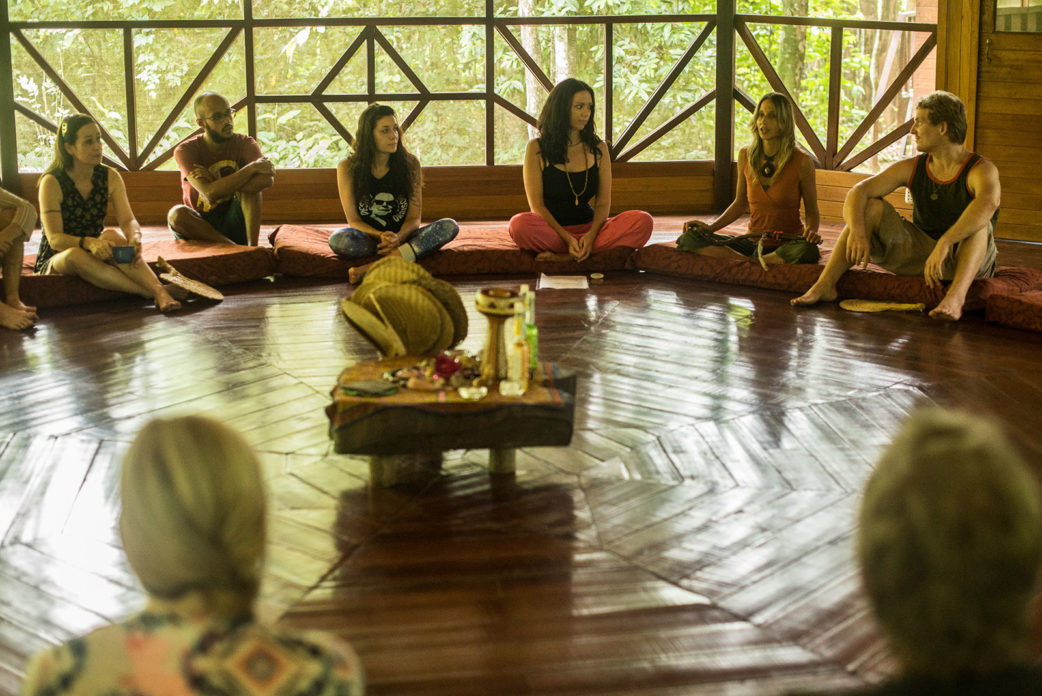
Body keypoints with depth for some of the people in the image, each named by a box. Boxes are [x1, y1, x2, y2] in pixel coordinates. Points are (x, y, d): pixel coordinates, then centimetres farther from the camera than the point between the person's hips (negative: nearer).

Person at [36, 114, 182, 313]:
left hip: (96, 256, 3)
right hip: (55, 261, -3)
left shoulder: (110, 177, 1)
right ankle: (152, 293, -44)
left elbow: (128, 219, -8)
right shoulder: (52, 183, -13)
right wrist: (88, 243, -41)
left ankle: (159, 290, -45)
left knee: (111, 236, -30)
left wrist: (135, 237, -34)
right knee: (75, 256, -38)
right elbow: (55, 238, -20)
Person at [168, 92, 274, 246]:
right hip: (200, 226, -1)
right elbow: (210, 192, -27)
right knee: (176, 214, -33)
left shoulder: (245, 144, -5)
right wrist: (252, 168, -25)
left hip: (235, 226, 1)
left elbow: (267, 179, -26)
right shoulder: (185, 151, -11)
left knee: (252, 184, -23)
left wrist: (214, 181, -26)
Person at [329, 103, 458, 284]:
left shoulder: (410, 164, 0)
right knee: (338, 240, -35)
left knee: (449, 226, -26)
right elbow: (353, 220, -4)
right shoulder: (347, 168, -4)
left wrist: (398, 237, -25)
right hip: (368, 237, -2)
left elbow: (414, 217, -2)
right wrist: (381, 237, -25)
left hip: (402, 236, 2)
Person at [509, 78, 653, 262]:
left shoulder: (599, 149, 9)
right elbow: (537, 205, -6)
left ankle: (565, 257, -27)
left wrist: (591, 235, -18)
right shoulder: (537, 148, -1)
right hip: (551, 229, -4)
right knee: (520, 224, -37)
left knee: (643, 221, -24)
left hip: (588, 226, 4)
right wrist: (567, 239, -21)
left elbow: (603, 202, 4)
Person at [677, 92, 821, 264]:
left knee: (807, 251, -41)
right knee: (689, 238, -17)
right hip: (752, 242, 3)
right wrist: (711, 226, 0)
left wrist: (811, 231, -20)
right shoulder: (745, 156, 3)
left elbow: (812, 211, 2)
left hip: (787, 245, -3)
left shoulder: (802, 162, -8)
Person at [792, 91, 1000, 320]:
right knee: (870, 208, -10)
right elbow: (858, 192, -9)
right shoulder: (912, 168, 1)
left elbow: (987, 203, -40)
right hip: (920, 253, 5)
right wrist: (857, 231, -30)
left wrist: (944, 243, -52)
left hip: (967, 261, -5)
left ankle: (957, 293, -55)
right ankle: (825, 285, -20)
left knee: (978, 221, -34)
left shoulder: (981, 170, -16)